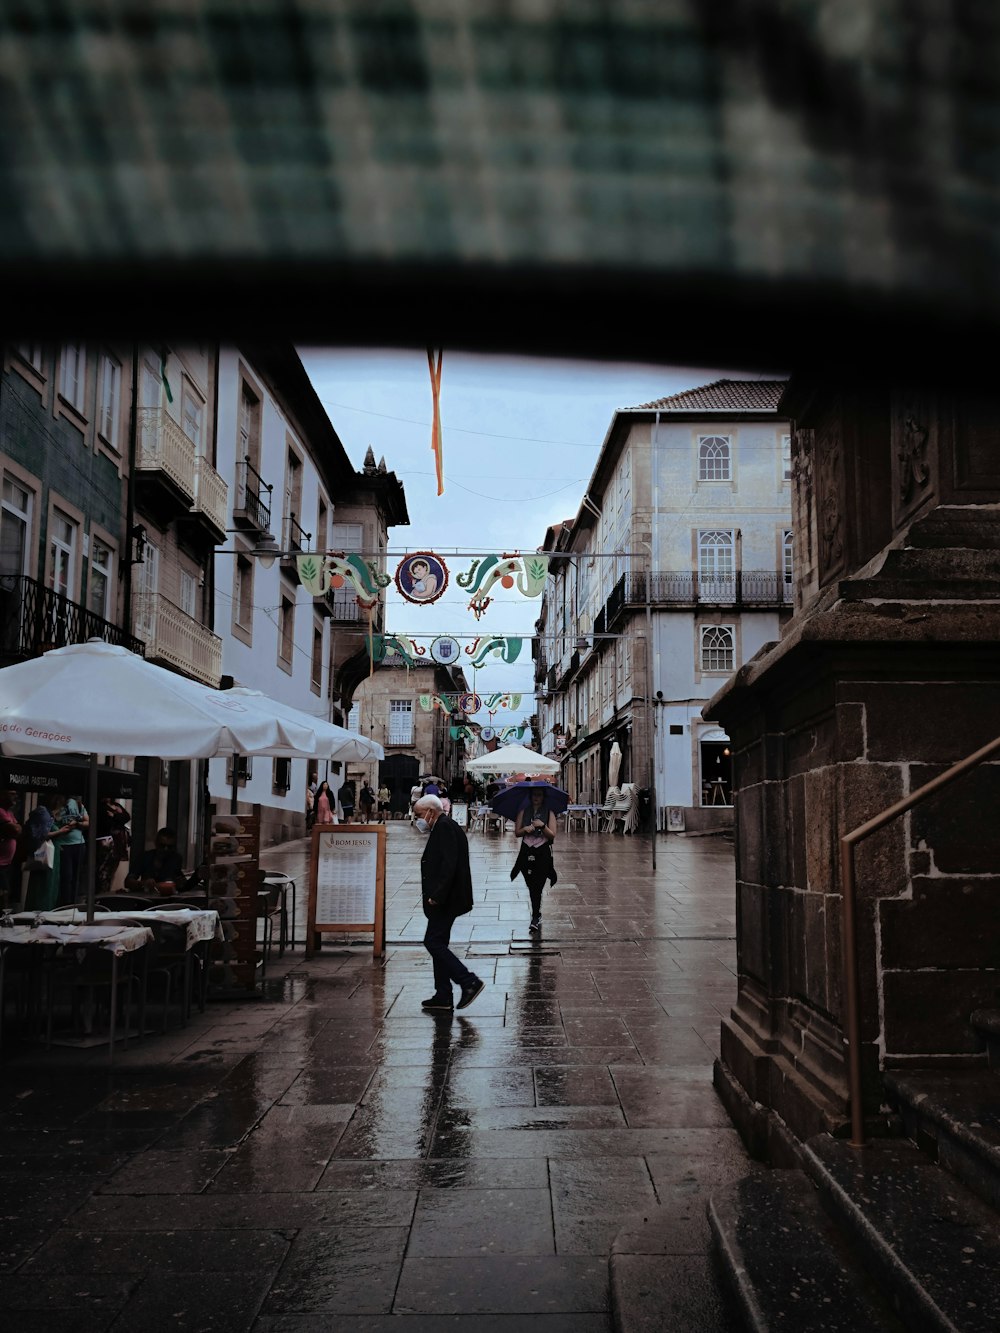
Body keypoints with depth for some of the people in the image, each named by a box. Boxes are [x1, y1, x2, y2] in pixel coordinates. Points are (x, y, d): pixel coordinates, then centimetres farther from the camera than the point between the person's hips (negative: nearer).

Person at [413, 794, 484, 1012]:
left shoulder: (445, 827, -14)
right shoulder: (444, 827, 17)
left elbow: (449, 865, -24)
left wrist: (437, 896, -24)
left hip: (445, 901, -11)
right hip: (444, 899, 11)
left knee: (434, 942, -9)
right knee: (438, 944, 12)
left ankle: (469, 982, -7)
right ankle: (443, 998, 17)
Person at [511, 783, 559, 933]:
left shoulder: (549, 813, 1)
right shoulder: (524, 811, 8)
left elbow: (552, 835, -3)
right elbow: (516, 833, 6)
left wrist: (543, 826, -20)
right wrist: (525, 829, -14)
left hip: (543, 853, -2)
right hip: (527, 852, 2)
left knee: (537, 887, -10)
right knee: (532, 887, 6)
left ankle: (535, 918, -6)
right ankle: (537, 917, 18)